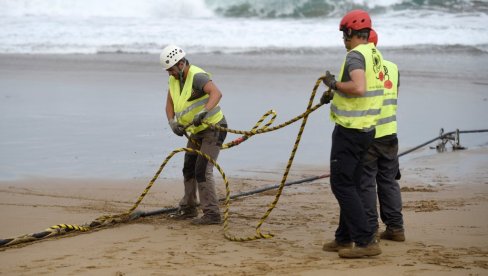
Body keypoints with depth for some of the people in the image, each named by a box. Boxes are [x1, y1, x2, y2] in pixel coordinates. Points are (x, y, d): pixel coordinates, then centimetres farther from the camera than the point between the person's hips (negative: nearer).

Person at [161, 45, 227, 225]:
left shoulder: (197, 77, -25)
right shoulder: (174, 79, 3)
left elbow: (216, 93, -42)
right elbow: (169, 104, 6)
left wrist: (203, 112, -56)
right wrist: (172, 122, -13)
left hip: (213, 129, -10)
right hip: (196, 132, 10)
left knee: (202, 171, -16)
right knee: (188, 169, 18)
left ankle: (212, 214, -13)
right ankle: (188, 208, 34)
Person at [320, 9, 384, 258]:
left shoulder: (355, 55, -17)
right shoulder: (375, 54, 12)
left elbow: (359, 87, -33)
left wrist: (334, 83, -17)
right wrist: (334, 93, 24)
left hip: (350, 130, -9)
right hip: (367, 129, 9)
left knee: (342, 184, -6)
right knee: (350, 185, 17)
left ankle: (366, 241, -11)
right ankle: (344, 238, 25)